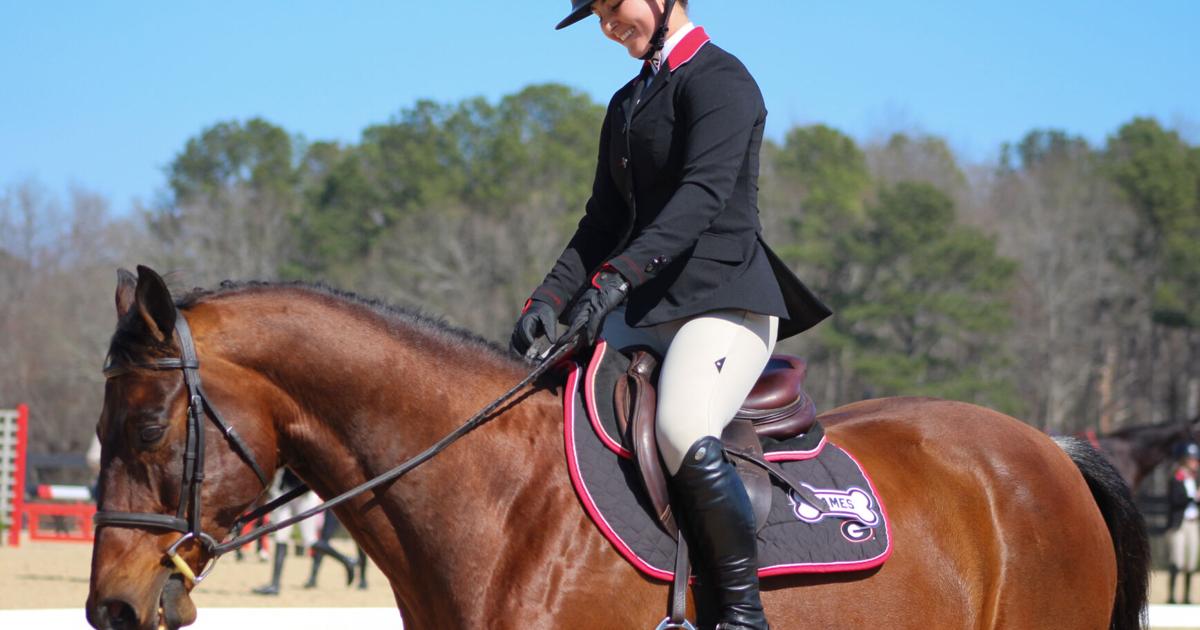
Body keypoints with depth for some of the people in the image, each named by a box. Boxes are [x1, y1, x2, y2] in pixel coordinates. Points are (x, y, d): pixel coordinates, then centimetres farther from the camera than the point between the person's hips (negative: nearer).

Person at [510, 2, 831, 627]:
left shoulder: (719, 78, -6)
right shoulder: (627, 104, 21)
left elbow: (703, 193, -21)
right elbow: (604, 222, 19)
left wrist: (617, 276, -31)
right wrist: (550, 299, 2)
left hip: (725, 300, -9)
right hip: (644, 309, 9)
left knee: (685, 434, -32)